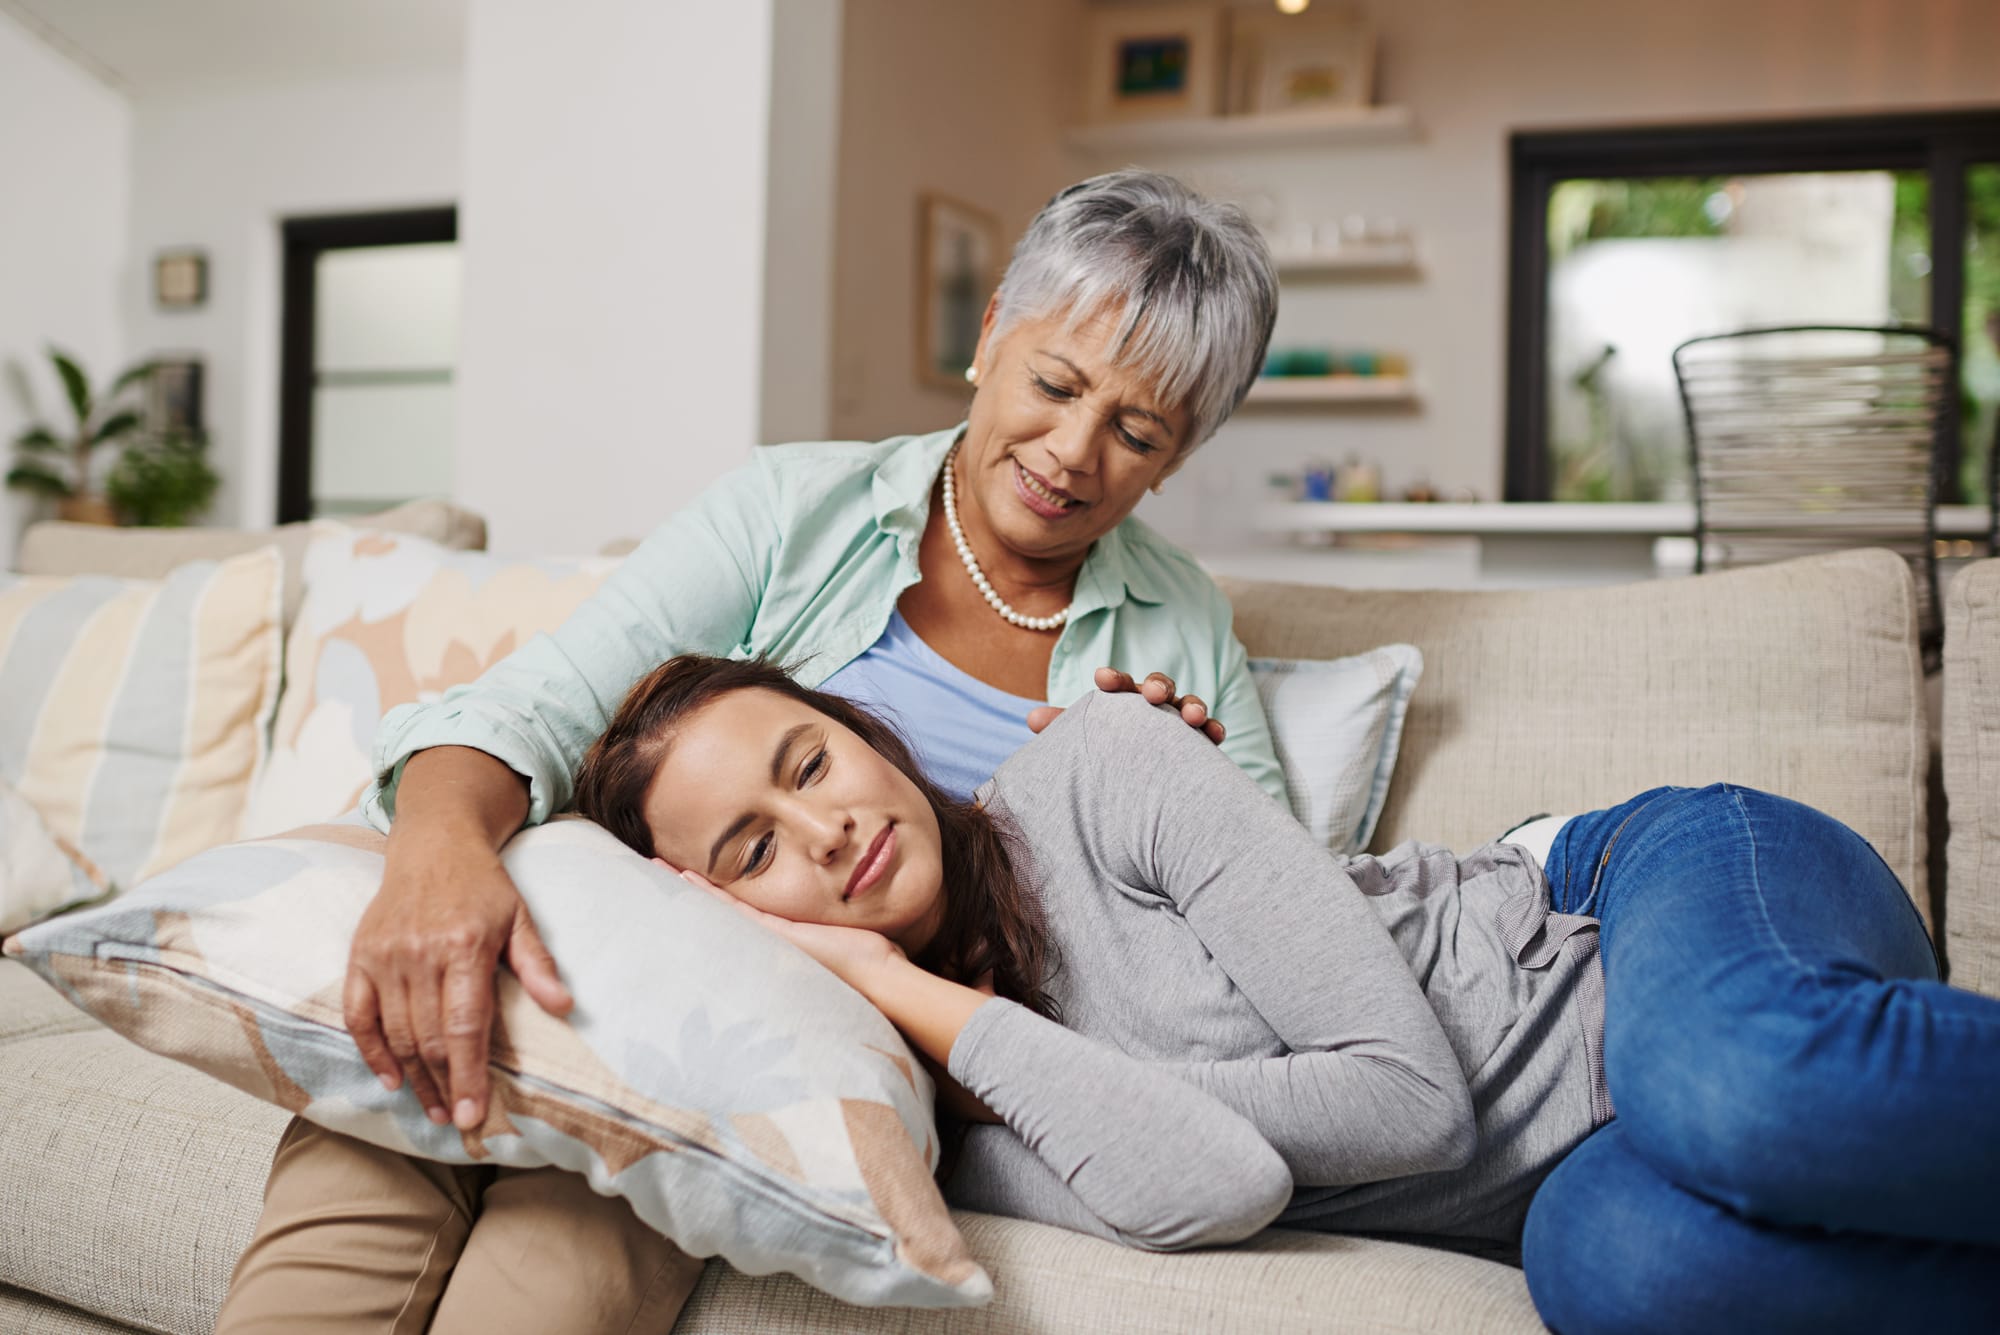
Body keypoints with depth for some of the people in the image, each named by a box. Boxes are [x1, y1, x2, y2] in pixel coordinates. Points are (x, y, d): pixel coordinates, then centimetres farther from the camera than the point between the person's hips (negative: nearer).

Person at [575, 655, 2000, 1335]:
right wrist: (907, 997, -17)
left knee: (1746, 1093, -39)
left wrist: (949, 1016, -15)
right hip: (1589, 1173, 3)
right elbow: (1217, 1187, -23)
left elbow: (1408, 1091, -17)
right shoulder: (934, 1141, -1)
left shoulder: (1092, 766, -12)